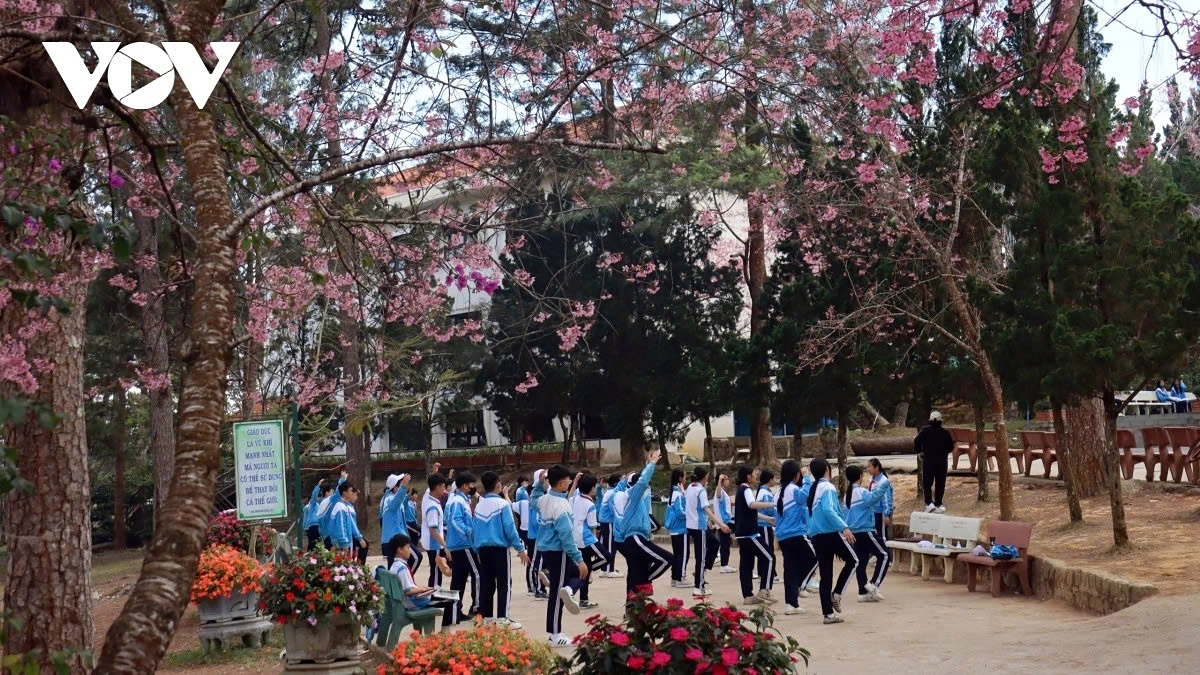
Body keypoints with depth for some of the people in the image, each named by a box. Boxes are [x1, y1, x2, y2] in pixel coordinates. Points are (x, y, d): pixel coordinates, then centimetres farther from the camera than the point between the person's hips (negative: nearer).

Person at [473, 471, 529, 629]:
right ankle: (502, 619, -9)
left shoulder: (479, 506, 9)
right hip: (500, 548, -6)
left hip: (482, 549, 6)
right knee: (504, 584, -3)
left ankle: (486, 617, 13)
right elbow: (510, 528, -12)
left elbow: (474, 530, 12)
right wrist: (520, 549, -8)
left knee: (486, 584, 10)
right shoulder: (502, 504, -9)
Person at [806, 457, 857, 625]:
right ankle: (837, 593, 2)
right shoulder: (827, 487, -11)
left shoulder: (812, 489, 13)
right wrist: (844, 528, -29)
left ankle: (828, 613, 6)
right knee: (852, 560, 12)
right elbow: (828, 510, -24)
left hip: (816, 536, 7)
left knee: (825, 574, 7)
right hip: (831, 533, -7)